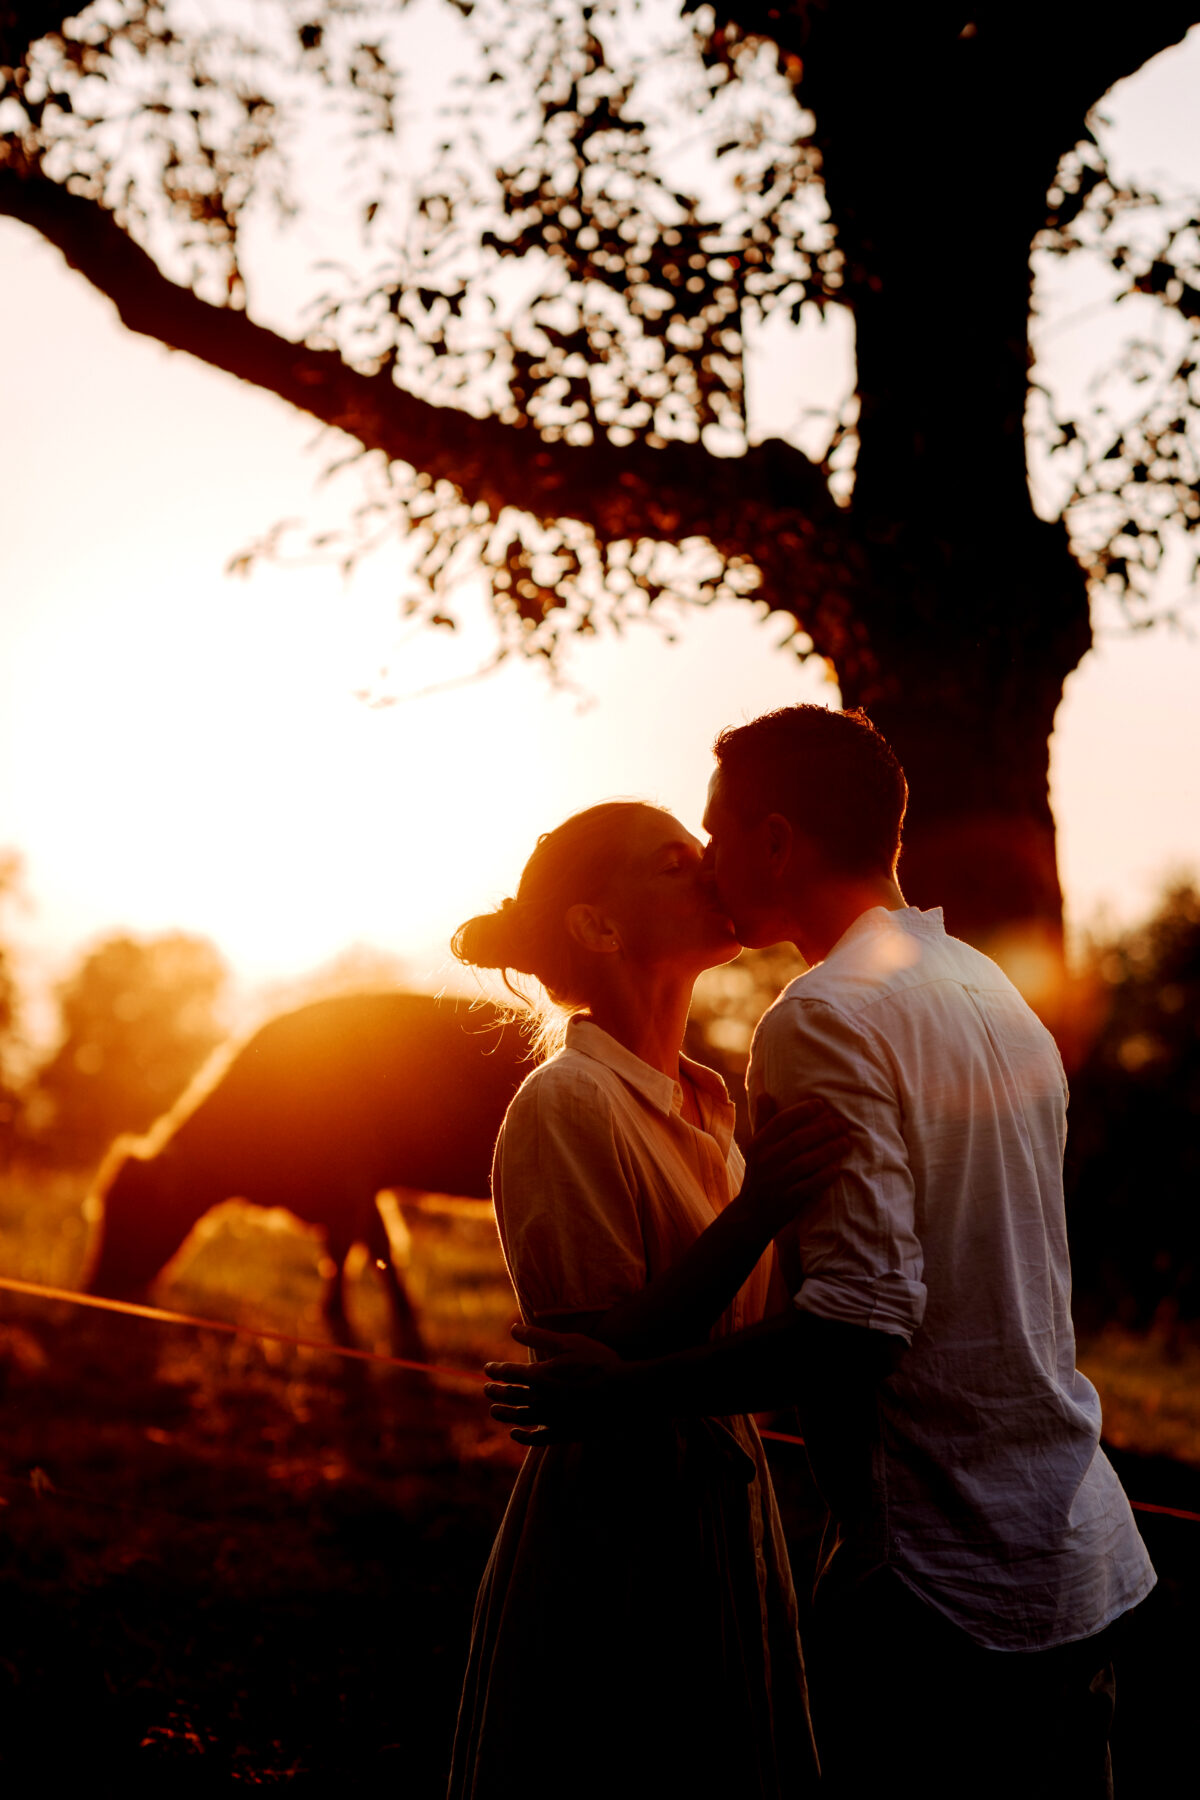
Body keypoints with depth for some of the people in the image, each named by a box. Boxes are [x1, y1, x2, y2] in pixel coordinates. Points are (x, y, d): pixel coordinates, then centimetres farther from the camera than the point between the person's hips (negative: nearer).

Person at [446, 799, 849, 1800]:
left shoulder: (706, 1102, 10)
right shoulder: (566, 1104, -16)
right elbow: (603, 1367, -21)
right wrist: (749, 1221, -31)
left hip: (721, 1509, 8)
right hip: (614, 1539, -8)